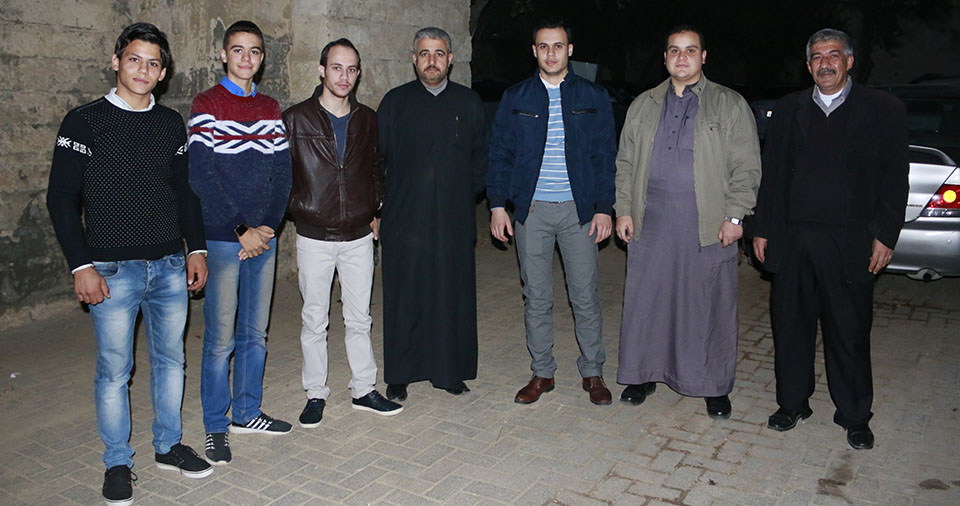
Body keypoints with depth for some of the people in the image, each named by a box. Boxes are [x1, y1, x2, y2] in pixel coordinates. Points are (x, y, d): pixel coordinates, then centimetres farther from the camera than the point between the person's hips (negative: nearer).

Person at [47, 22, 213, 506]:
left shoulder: (171, 123, 9)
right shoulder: (86, 121, -3)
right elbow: (62, 198, -5)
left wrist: (195, 248, 9)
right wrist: (81, 265, -11)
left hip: (170, 266, 4)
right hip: (113, 270, -4)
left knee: (170, 359, 12)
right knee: (114, 369, 4)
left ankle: (168, 446, 28)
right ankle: (117, 463, 20)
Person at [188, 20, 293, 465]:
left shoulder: (270, 109, 11)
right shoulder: (206, 105, -2)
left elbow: (282, 174, 8)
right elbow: (201, 175, -10)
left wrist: (267, 228, -5)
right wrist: (241, 230, -13)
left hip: (263, 237, 5)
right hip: (222, 238, -4)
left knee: (255, 332, 12)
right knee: (221, 338, 1)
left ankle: (246, 412, 27)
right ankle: (216, 427, 15)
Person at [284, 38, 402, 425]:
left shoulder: (367, 120, 6)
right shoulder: (296, 118, -4)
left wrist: (376, 210, 11)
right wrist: (295, 211, -5)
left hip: (359, 236, 3)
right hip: (314, 237, -2)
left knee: (359, 319, 11)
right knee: (314, 320, 8)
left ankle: (364, 389, 24)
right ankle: (316, 393, 22)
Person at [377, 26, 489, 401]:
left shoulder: (469, 102, 9)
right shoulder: (395, 101, 5)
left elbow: (480, 156, 14)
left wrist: (468, 193, 4)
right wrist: (377, 204, 1)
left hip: (455, 219, 1)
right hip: (405, 218, -1)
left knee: (453, 295, 5)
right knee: (404, 297, 4)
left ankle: (452, 371, 20)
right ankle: (399, 376, 16)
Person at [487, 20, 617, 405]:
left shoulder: (594, 98, 5)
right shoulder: (515, 98, 7)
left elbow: (605, 157, 4)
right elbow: (500, 154, 6)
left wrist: (604, 207, -4)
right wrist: (498, 205, -1)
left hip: (579, 210, -1)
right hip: (531, 211, 1)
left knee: (585, 296, 4)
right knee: (536, 297, 7)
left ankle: (593, 373, 20)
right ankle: (542, 373, 21)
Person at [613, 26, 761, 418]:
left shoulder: (730, 105, 5)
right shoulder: (643, 106, 14)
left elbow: (747, 167, 1)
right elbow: (625, 163, 15)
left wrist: (734, 216, -8)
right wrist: (624, 210, 6)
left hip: (709, 226, -2)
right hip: (651, 224, 3)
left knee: (711, 307, 3)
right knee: (645, 301, 7)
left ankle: (714, 386, 18)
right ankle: (643, 375, 23)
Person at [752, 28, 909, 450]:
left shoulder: (883, 110, 3)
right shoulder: (788, 110, 10)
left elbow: (895, 178, 1)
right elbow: (771, 174, 10)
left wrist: (885, 236, -6)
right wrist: (762, 229, 6)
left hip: (849, 242, -2)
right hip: (792, 240, 2)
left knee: (850, 333, 6)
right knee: (790, 326, 9)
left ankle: (854, 417, 22)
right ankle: (793, 403, 26)